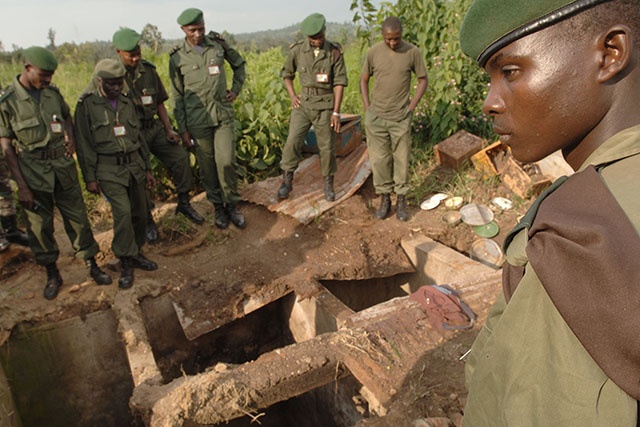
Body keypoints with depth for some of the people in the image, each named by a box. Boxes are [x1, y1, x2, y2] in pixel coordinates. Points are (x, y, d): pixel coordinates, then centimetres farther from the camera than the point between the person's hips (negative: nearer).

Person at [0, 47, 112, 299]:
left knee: (77, 216, 9)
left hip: (63, 164, 3)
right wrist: (21, 186, -12)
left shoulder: (53, 93, 2)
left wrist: (70, 136, 1)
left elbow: (67, 115, 23)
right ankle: (52, 274, 24)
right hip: (33, 169, -3)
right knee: (40, 224, 8)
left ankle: (92, 265, 22)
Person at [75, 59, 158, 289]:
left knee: (139, 213, 7)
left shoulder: (127, 103, 12)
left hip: (134, 165, 5)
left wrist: (147, 168, 16)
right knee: (123, 212, -19)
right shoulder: (87, 105, -2)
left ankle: (135, 253, 27)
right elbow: (84, 144, -2)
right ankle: (125, 263, -3)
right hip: (109, 170, -5)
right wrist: (90, 178, -6)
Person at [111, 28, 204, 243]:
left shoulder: (148, 70, 5)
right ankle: (147, 220, 15)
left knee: (180, 157, -8)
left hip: (154, 128, 4)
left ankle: (184, 203, 11)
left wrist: (169, 130, 2)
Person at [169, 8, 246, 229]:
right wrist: (182, 130, 1)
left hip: (223, 114, 1)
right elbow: (178, 97, 2)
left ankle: (232, 205, 11)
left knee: (226, 161, -9)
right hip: (198, 120, 0)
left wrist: (236, 89, 7)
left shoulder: (218, 43, 2)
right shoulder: (177, 58, -2)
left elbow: (239, 64, 20)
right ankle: (218, 207, 22)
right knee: (207, 167, 5)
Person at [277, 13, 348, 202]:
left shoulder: (335, 52, -5)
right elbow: (287, 74, 13)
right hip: (303, 102, 1)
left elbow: (340, 82, -5)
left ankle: (328, 183, 21)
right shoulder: (297, 50, -2)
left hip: (325, 104, -1)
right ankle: (287, 181, 7)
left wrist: (336, 112, -10)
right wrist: (292, 96, 0)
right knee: (293, 141, -8)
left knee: (326, 146, 4)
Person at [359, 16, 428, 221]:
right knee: (379, 160, 5)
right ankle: (384, 198, 19)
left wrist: (411, 106, -1)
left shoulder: (412, 52, -4)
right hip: (376, 117, 1)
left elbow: (423, 80, 6)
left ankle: (401, 200, 17)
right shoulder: (373, 52, -1)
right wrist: (367, 108, 3)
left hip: (401, 118, -1)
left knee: (402, 160, 4)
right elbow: (364, 80, 10)